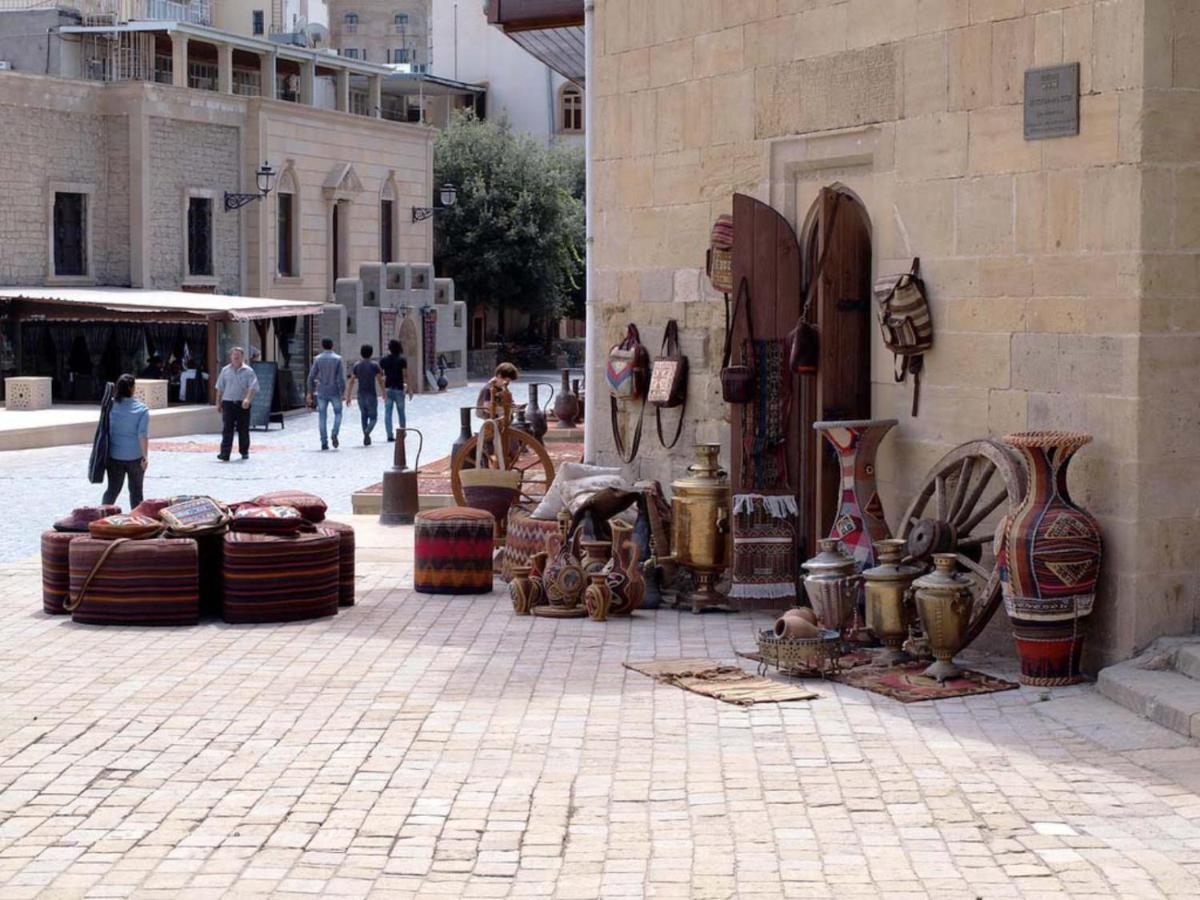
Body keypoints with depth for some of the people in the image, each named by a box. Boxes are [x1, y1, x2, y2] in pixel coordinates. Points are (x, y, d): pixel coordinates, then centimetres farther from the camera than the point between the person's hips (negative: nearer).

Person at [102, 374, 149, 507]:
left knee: (112, 489, 12)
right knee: (136, 490, 10)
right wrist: (145, 456, -10)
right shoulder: (141, 409, -12)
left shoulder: (110, 406, -5)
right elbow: (143, 435, -16)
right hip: (135, 456, -2)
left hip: (114, 456, 2)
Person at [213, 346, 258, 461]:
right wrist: (218, 402, 12)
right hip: (228, 403, 1)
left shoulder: (248, 371, -1)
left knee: (243, 430, 7)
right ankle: (225, 454, -15)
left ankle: (244, 452, 24)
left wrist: (247, 399, -25)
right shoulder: (225, 371, 8)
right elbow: (220, 388, 15)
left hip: (243, 404, -1)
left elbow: (253, 387, -9)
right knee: (227, 430, -9)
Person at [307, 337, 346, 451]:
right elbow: (341, 378, -9)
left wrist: (310, 392, 7)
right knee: (338, 413, 17)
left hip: (321, 392, 1)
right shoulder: (337, 359, -3)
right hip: (334, 392, -1)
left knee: (322, 416, 7)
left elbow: (311, 377, -1)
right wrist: (342, 392, -3)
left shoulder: (318, 359, -1)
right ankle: (335, 434, -7)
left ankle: (324, 442, 3)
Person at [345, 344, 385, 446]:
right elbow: (380, 381, -7)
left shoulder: (357, 365, 3)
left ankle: (366, 439, 17)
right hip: (371, 395, -3)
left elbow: (351, 382, 1)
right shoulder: (374, 365, -6)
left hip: (361, 395, 3)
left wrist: (348, 397, 4)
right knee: (373, 418, 3)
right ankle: (367, 432, -25)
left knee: (364, 417, 17)